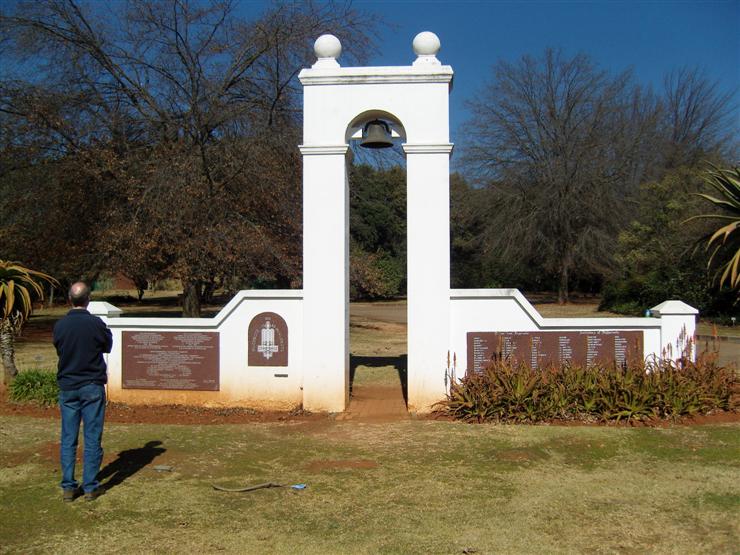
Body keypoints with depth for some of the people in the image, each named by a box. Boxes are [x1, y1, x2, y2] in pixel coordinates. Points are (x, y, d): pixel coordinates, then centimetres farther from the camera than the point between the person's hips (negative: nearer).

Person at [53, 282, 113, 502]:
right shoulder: (96, 323, -12)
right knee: (92, 439, 4)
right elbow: (108, 347, 4)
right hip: (92, 386, -3)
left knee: (68, 439, 9)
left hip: (67, 387, 3)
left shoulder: (59, 325, -4)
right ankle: (90, 487, 8)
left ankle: (68, 487, 13)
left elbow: (59, 350, 11)